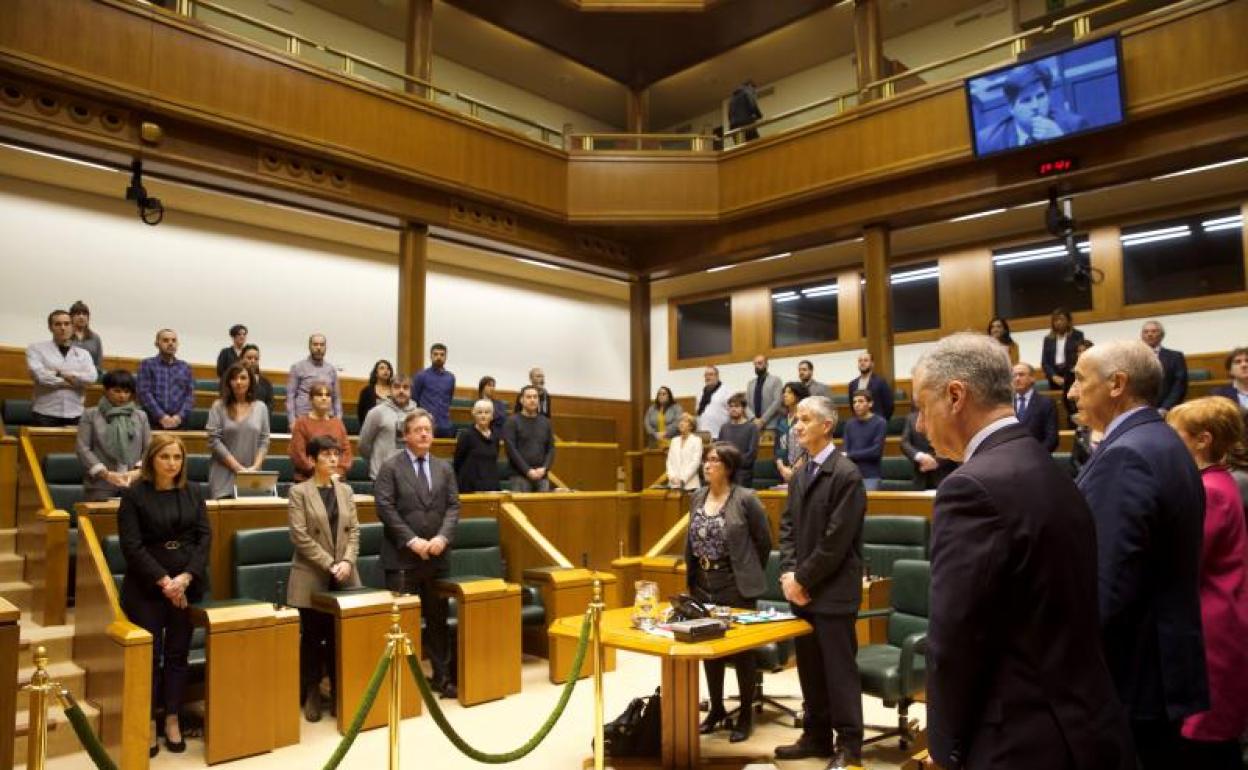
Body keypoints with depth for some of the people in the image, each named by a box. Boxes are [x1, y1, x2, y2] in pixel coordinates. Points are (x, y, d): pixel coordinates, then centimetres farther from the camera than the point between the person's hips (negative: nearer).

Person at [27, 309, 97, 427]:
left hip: (75, 415, 2)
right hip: (45, 414, -2)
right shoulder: (36, 348, 8)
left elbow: (91, 377, -4)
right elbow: (39, 375, -9)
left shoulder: (83, 353, 14)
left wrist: (60, 373, -9)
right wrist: (73, 381, -5)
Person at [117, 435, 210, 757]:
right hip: (147, 586, -2)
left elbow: (205, 537, 1)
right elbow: (131, 545, -9)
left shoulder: (193, 492, 6)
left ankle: (173, 720, 19)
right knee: (149, 654, 1)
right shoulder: (134, 494, -4)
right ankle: (149, 722, 15)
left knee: (178, 653, 8)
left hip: (187, 584, 3)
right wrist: (164, 580, -15)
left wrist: (186, 577, -12)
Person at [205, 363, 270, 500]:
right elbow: (214, 441, -5)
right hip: (224, 476, -2)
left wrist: (255, 467, -8)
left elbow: (264, 441, 6)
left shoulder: (261, 407, 8)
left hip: (252, 476, 2)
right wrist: (238, 468, -10)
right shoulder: (218, 406, 2)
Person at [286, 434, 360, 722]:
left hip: (344, 577, 3)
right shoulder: (298, 492, -5)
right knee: (312, 638, 6)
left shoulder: (345, 490, 9)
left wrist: (347, 561, -10)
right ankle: (311, 695, 20)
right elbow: (300, 536, -11)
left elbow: (353, 530, 6)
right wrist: (330, 564, -15)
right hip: (311, 577, -3)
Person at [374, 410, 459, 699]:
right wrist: (412, 541, -16)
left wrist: (442, 537, -11)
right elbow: (385, 508, -10)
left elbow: (453, 506, 6)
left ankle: (442, 676, 19)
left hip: (437, 556, 4)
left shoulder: (444, 468, 11)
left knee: (438, 619, 10)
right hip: (402, 558, -4)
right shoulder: (390, 467, -1)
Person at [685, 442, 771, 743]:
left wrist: (750, 574, 3)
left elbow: (764, 541, -4)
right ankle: (716, 709, 30)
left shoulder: (745, 499, -12)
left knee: (742, 650, 6)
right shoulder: (697, 497, 6)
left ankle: (746, 715, 21)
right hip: (702, 585, 6)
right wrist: (692, 575, 13)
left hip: (736, 586, -6)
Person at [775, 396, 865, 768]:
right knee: (809, 668, 15)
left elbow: (837, 540, -18)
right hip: (802, 589, 8)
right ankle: (817, 736, 28)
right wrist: (788, 573, -3)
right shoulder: (800, 475, 13)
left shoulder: (846, 474, -14)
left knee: (839, 669, 2)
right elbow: (788, 527, 11)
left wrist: (803, 578, -14)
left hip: (832, 591, -8)